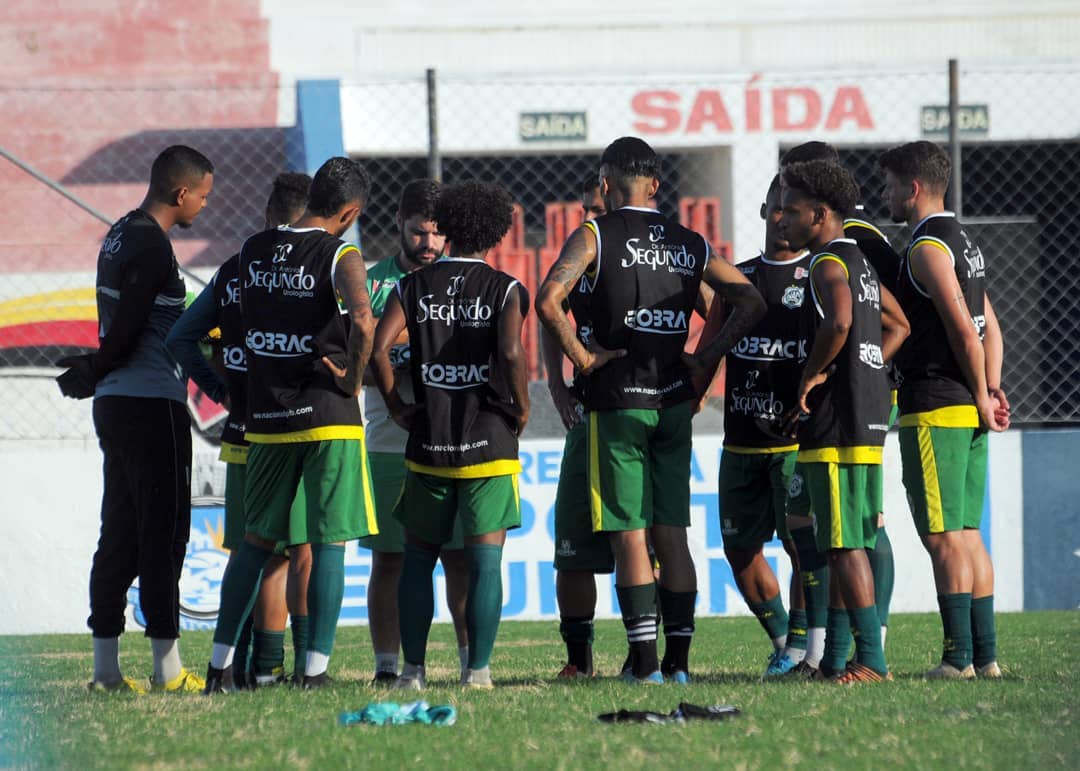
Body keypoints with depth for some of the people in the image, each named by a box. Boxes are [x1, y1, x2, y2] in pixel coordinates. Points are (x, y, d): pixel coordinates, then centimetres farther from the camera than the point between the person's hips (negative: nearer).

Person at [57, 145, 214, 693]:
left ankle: (106, 665, 11)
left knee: (119, 534, 10)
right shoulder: (151, 247, -15)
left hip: (114, 402, 9)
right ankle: (167, 665, -6)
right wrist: (95, 373, 0)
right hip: (153, 404, -9)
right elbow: (126, 332, -17)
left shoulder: (119, 236, 15)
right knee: (163, 532, -6)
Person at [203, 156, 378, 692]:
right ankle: (315, 669, -4)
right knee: (329, 542, 1)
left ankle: (220, 664, 15)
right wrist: (353, 380, -12)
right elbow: (362, 321, -25)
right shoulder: (340, 256, -10)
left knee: (257, 539, 16)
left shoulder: (253, 251, 7)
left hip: (265, 417, 5)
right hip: (328, 417, -5)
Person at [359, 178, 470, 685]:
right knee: (389, 559, 1)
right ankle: (386, 666, 5)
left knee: (460, 557, -2)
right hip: (387, 446, 0)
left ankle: (472, 659, 4)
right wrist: (392, 377, -16)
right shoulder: (372, 282, 8)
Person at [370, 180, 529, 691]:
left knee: (418, 555, 13)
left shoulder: (414, 287, 4)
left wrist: (396, 407, 2)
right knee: (485, 558, 0)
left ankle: (413, 669, 11)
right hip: (489, 440, -2)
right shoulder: (505, 289, -2)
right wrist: (521, 408, -4)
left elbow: (376, 347, -8)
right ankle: (478, 669, -6)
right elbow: (511, 352, -19)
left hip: (428, 440, 2)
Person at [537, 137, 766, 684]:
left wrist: (581, 356, -10)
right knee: (672, 536, 8)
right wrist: (706, 358, 9)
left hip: (616, 401, -4)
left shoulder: (594, 236, -5)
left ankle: (644, 661, -6)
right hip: (674, 402, 4)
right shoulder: (690, 244, 10)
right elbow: (751, 302, 10)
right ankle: (678, 660, 7)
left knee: (629, 537, -2)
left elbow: (548, 301, -19)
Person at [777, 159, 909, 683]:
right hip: (866, 420, 10)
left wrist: (811, 375, -17)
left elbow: (839, 323, -31)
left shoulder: (828, 265, -12)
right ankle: (835, 656, 17)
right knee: (840, 544, 13)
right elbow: (898, 326, 29)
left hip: (836, 425, -10)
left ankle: (871, 660, -11)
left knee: (844, 544, -9)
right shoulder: (861, 263, 18)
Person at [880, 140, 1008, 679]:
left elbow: (964, 330, -18)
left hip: (935, 409, -9)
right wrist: (990, 391, 10)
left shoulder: (927, 248, -12)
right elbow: (989, 327, 18)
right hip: (969, 410, 9)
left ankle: (959, 656, -9)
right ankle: (985, 654, 11)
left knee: (944, 538, -8)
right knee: (968, 535, 11)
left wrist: (981, 397, -11)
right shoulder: (964, 243, 18)